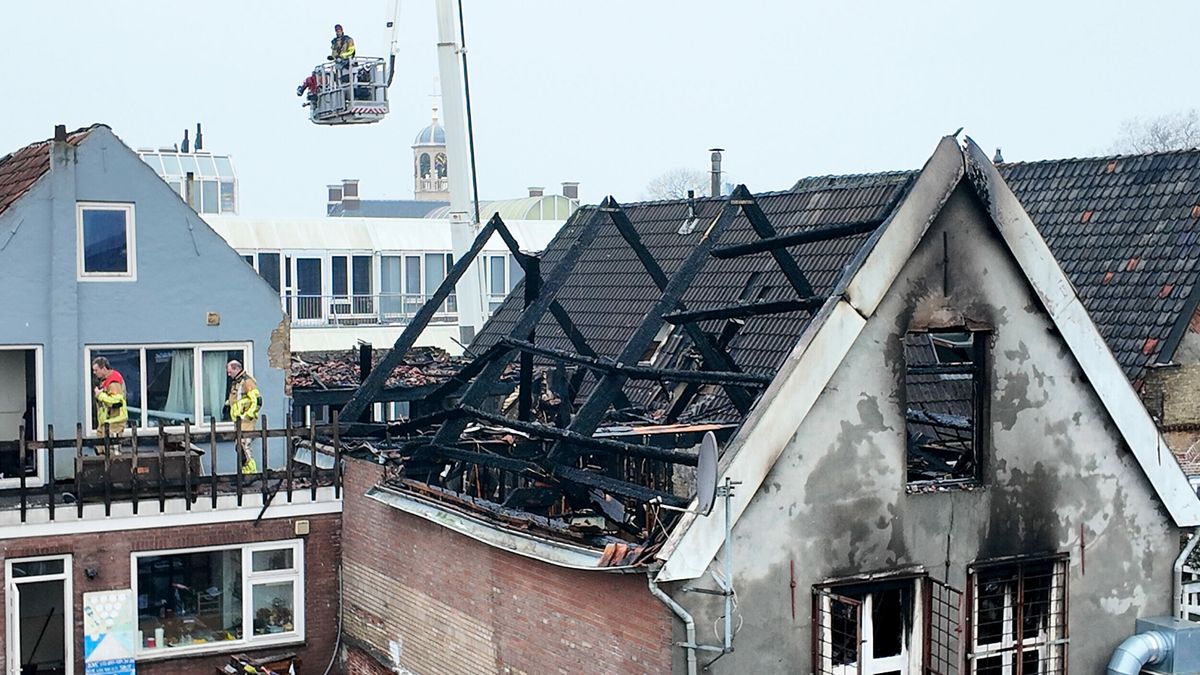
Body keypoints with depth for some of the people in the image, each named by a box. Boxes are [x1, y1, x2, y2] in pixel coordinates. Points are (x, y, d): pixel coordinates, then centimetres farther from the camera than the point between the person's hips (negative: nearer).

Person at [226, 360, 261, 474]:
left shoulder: (247, 382, -13)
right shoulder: (236, 383, 17)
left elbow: (257, 401, -19)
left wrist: (247, 415, -21)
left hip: (246, 421, -10)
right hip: (239, 421, 10)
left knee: (243, 446, -14)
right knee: (239, 447, 11)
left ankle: (251, 471, -12)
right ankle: (245, 471, 17)